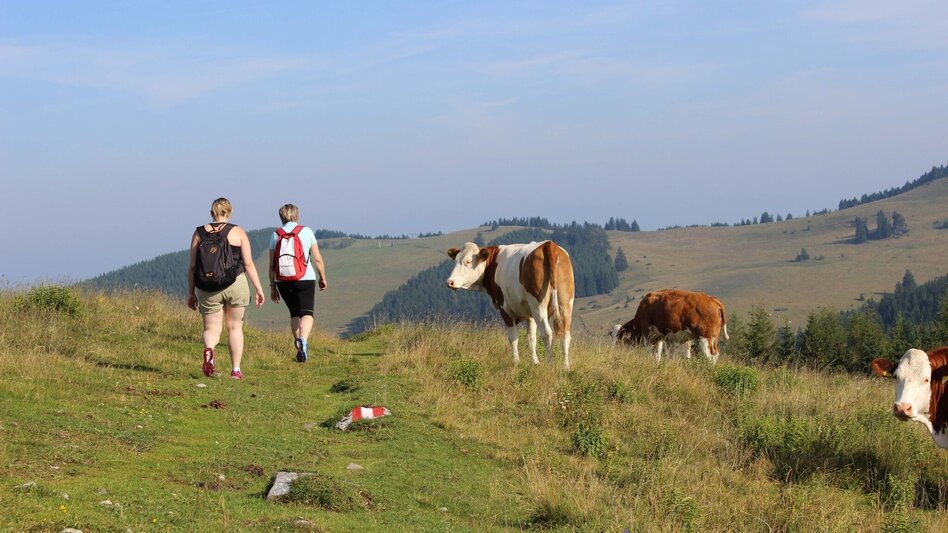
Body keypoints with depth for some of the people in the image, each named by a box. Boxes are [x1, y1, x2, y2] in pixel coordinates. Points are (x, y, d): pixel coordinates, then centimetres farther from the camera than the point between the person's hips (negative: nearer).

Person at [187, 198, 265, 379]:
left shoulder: (199, 233, 4)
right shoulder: (238, 232, 1)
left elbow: (192, 266, 3)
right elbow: (248, 264, -4)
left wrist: (191, 293, 11)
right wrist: (259, 289, 2)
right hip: (235, 283, 0)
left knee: (211, 328, 7)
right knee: (235, 327, 15)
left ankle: (209, 349, -26)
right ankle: (236, 370, 15)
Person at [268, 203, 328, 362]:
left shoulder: (275, 235, 7)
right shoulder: (307, 232, 2)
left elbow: (272, 265, 6)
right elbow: (317, 259, 1)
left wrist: (272, 287, 13)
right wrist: (323, 278, 15)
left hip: (283, 281, 3)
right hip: (305, 279, -3)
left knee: (294, 313, 18)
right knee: (307, 313, -7)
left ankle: (299, 348, 18)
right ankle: (303, 340, -34)